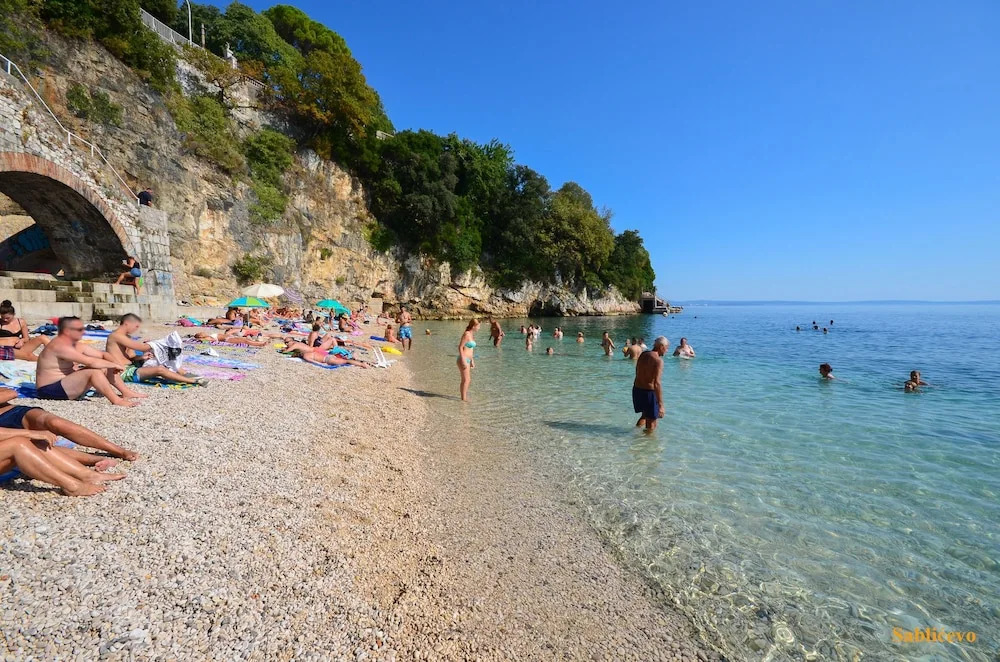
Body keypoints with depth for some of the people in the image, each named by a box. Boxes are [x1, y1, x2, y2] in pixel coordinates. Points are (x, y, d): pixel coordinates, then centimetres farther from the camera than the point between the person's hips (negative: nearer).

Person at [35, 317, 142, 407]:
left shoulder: (76, 345, 8)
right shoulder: (60, 346, -23)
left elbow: (102, 355, 8)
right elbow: (90, 362, -30)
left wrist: (114, 365, -10)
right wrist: (114, 365, -18)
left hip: (65, 384, 10)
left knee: (105, 368, 4)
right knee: (94, 372, -30)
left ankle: (127, 392, 1)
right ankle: (116, 400, -33)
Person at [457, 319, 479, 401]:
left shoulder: (472, 335, 13)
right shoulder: (466, 334, -15)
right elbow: (460, 347, -18)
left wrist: (472, 361, 22)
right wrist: (463, 361, -21)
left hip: (467, 360, 9)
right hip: (464, 359, -9)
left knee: (468, 380, 16)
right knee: (466, 380, -5)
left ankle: (464, 397, 26)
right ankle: (464, 399, 3)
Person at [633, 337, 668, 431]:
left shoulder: (643, 355, 7)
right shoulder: (658, 360, -18)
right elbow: (657, 383, -24)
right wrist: (660, 405, -22)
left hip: (637, 389, 8)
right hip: (649, 392, -8)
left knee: (645, 415, 30)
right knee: (651, 425, 8)